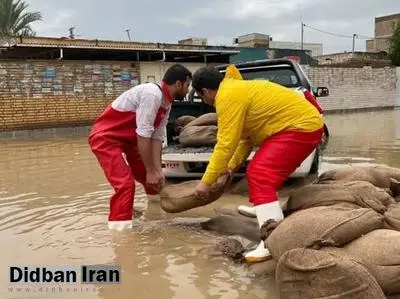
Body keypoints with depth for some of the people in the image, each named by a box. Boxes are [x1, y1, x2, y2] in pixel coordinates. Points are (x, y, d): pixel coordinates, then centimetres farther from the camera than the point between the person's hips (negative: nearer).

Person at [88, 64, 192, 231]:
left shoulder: (166, 104, 3)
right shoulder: (152, 94, -27)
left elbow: (157, 138, 0)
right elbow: (143, 135, -28)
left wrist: (158, 171, -8)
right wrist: (151, 171, -22)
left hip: (127, 139, 10)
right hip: (105, 137, -10)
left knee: (152, 177, 17)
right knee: (125, 183, -23)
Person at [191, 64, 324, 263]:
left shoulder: (228, 97, -17)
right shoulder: (236, 90, 16)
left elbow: (225, 144, -20)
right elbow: (246, 134, 23)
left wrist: (206, 182, -14)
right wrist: (233, 165, 26)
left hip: (302, 126, -11)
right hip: (301, 123, 11)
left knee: (261, 175, -21)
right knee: (259, 171, 22)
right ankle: (262, 209, 45)